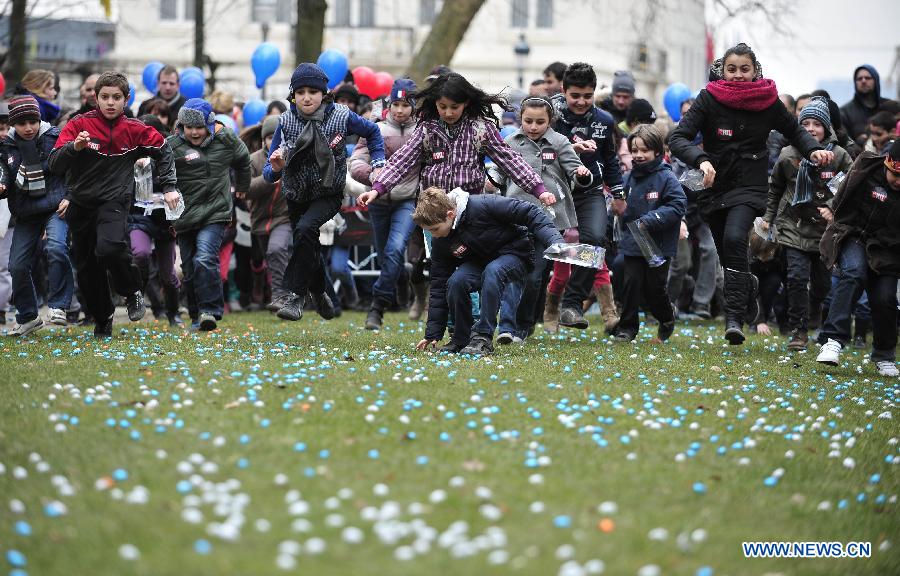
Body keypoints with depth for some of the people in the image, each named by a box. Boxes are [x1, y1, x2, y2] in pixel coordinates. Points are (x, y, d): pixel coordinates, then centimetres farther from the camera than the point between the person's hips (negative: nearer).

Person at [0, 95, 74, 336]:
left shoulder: (54, 138, -3)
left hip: (56, 207, -4)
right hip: (26, 214, 4)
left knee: (56, 248, -29)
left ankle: (57, 306, -21)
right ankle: (28, 317, 17)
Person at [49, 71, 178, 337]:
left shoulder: (134, 129, -1)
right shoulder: (79, 125, -4)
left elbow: (164, 151, 17)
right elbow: (55, 165, -12)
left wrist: (169, 187, 14)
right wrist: (74, 147, -29)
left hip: (114, 201, -2)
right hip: (80, 203, 2)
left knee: (109, 248, -29)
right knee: (86, 268, 6)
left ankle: (132, 291, -2)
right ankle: (102, 320, 25)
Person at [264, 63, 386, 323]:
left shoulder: (341, 116, -15)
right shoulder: (286, 122, -13)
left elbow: (372, 132, 6)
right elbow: (269, 174, -12)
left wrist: (378, 164, -4)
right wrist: (275, 168, -34)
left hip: (328, 194, -3)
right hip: (297, 196, 3)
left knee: (305, 229, -30)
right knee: (310, 249, 17)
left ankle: (297, 295, -23)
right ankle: (319, 294, 47)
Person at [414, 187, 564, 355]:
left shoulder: (482, 206, -29)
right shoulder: (440, 242, -11)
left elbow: (530, 213, -23)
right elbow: (439, 287, -4)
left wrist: (555, 240, -34)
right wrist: (432, 334, -5)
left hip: (515, 253, -5)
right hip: (480, 261, 5)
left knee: (492, 271, -37)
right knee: (455, 281, -26)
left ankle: (483, 337, -34)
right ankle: (461, 339, -9)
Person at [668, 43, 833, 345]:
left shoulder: (768, 102, -3)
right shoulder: (709, 99, -7)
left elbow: (794, 130, 15)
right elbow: (678, 138, -15)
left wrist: (813, 149, -5)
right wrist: (701, 159, -33)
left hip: (749, 186, -2)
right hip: (715, 185, 2)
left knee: (734, 238, -27)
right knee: (727, 254, 10)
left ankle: (735, 318, -26)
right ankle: (749, 286, 45)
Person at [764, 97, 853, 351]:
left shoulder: (839, 156, -8)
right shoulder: (788, 155, -3)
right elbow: (775, 187, 14)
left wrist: (833, 208, -19)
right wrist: (768, 216, 15)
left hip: (825, 229, 0)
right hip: (794, 227, 0)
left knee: (822, 281, 11)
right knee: (797, 277, -13)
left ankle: (815, 312, 43)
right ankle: (799, 330, -4)